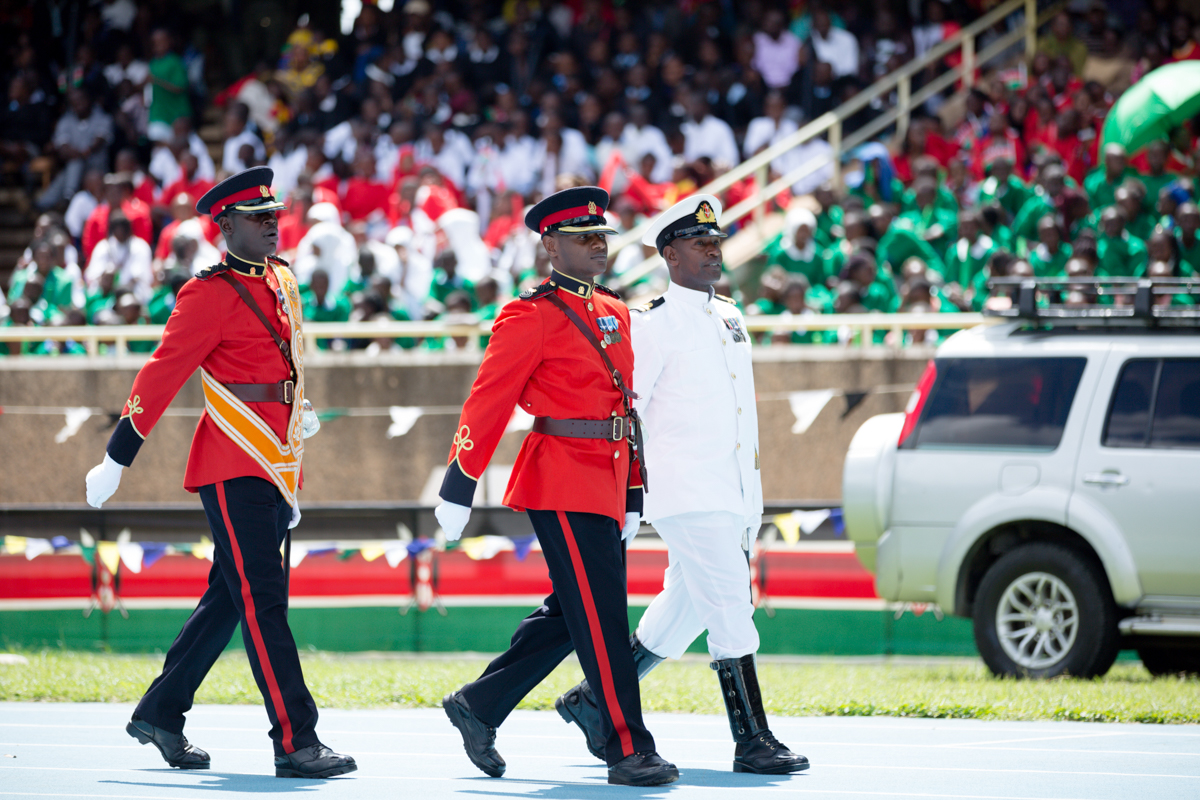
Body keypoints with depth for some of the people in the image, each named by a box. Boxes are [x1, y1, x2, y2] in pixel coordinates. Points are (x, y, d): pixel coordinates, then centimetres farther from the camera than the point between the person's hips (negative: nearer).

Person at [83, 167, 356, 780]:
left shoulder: (281, 281, 14)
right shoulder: (210, 294, -10)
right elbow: (160, 375, -9)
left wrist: (295, 412, 29)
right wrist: (116, 461, -8)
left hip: (275, 466, 9)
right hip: (235, 469, -8)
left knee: (229, 598, 14)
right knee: (263, 602, -10)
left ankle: (160, 714, 25)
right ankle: (295, 742, -13)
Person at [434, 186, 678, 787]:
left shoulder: (614, 313, 16)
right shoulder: (531, 316, -8)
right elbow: (487, 403, -8)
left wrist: (632, 494, 18)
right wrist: (458, 488, -9)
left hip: (603, 486, 9)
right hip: (563, 484, -9)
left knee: (570, 616, 12)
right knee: (602, 618, -8)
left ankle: (478, 706, 23)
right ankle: (629, 750, -4)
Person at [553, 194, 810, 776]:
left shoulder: (730, 318, 17)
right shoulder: (652, 325, -7)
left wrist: (753, 500, 21)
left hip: (731, 494, 8)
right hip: (685, 494, -8)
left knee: (683, 612, 13)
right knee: (731, 609, -12)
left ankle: (594, 701, 27)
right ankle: (752, 742, -10)